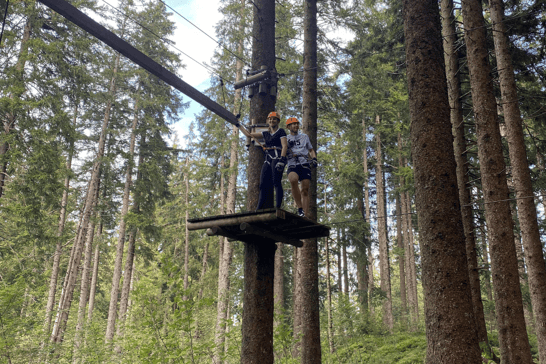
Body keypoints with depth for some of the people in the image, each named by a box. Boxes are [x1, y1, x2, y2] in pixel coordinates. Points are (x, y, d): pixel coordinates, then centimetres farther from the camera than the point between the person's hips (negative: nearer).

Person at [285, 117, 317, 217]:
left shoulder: (304, 137, 20)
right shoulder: (286, 139, 16)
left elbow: (311, 150, 25)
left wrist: (314, 159, 6)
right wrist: (288, 146, -12)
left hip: (305, 165, 2)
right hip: (292, 165, -2)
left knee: (305, 190, -8)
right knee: (293, 180, -34)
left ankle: (305, 215, -7)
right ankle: (300, 208, -25)